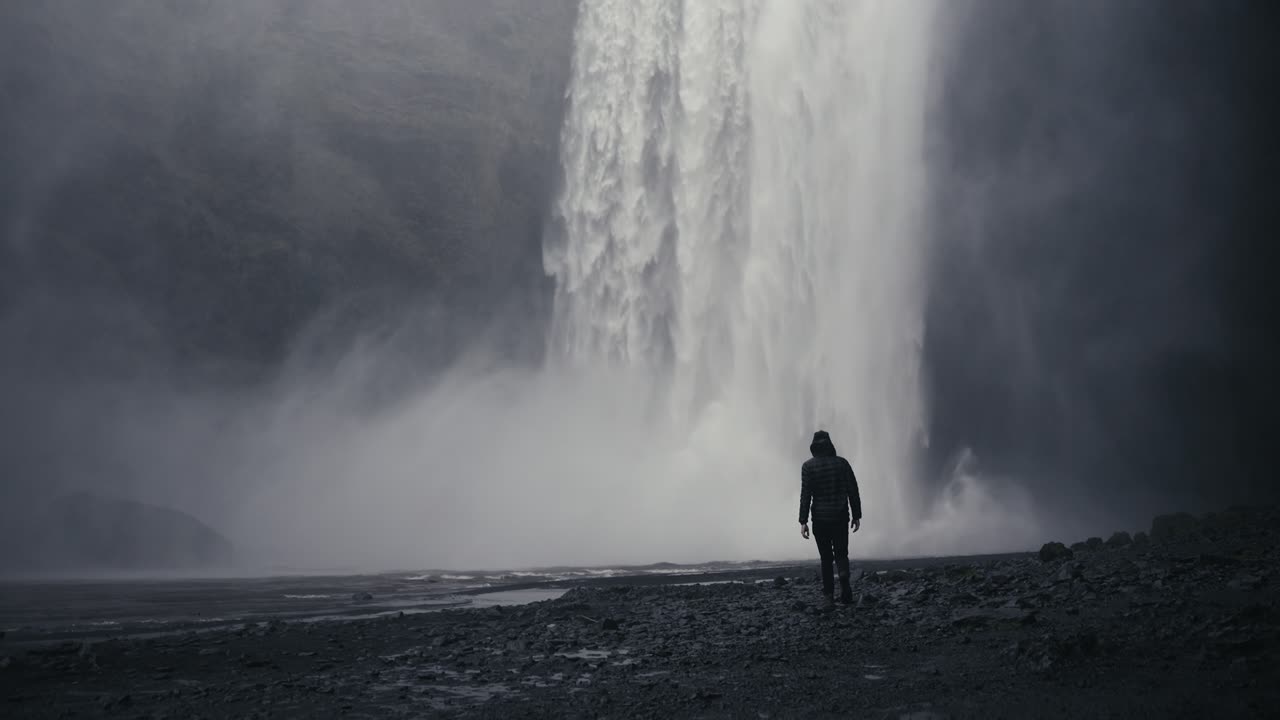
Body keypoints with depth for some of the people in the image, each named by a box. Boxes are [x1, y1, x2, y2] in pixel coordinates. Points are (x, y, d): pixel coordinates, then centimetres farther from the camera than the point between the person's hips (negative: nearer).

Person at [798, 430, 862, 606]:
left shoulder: (808, 466, -3)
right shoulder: (842, 462, 3)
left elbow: (805, 494, -9)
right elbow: (853, 491, 3)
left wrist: (803, 521, -8)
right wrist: (856, 515, 9)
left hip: (820, 519, -1)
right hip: (840, 517, 1)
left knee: (826, 558, 9)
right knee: (841, 554, 10)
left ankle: (829, 596, 4)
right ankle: (844, 577, -20)